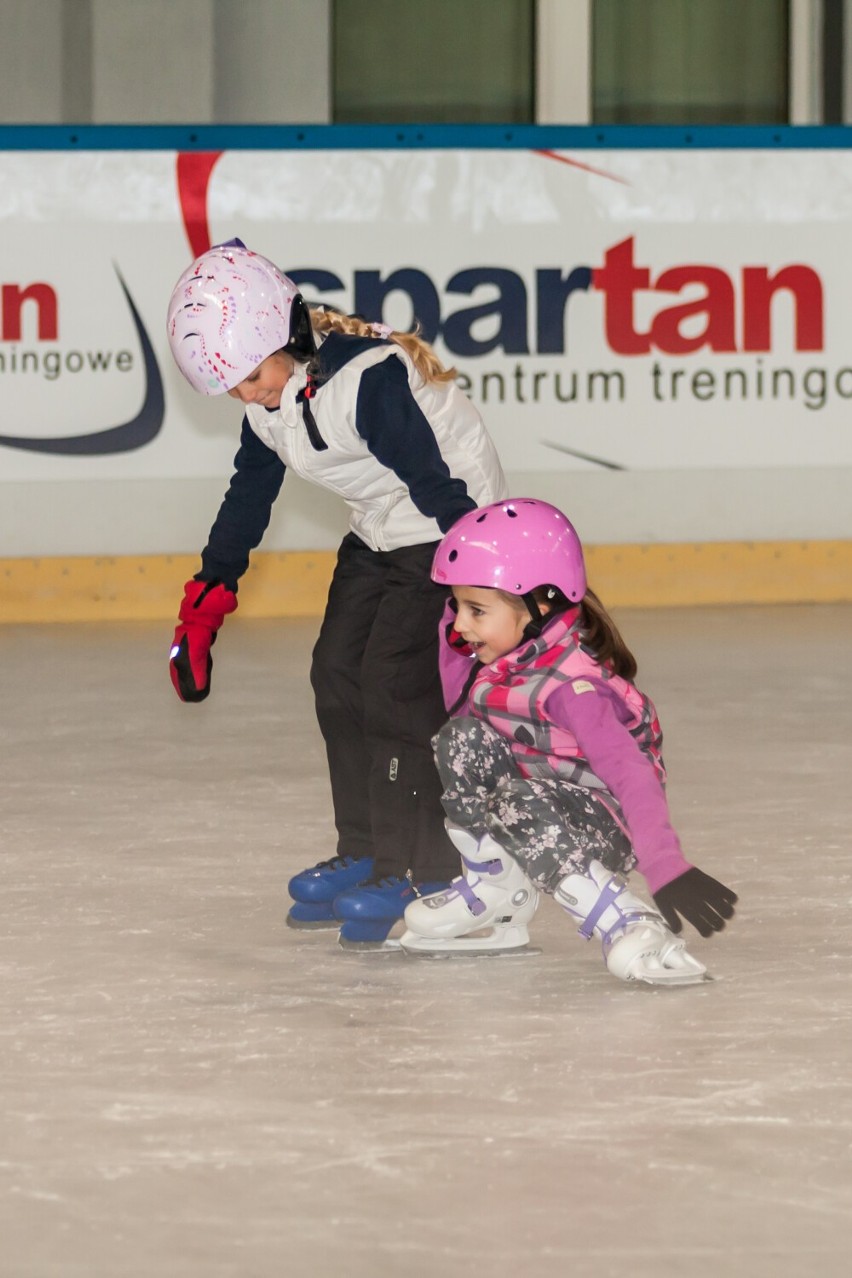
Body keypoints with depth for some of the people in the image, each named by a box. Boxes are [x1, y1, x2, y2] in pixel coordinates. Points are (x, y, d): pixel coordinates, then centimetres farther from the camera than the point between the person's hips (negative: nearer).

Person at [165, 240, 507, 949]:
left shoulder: (368, 379, -31)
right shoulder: (271, 397, -2)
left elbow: (438, 487, -29)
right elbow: (251, 491, 14)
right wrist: (209, 595, 17)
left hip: (451, 530, -9)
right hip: (379, 537, 9)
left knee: (398, 683, -14)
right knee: (338, 673, 6)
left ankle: (419, 872, -7)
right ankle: (365, 854, 18)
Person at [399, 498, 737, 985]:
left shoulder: (570, 686, -29)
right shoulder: (493, 655, -4)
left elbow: (630, 773, -36)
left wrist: (666, 866, -45)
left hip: (608, 828, -8)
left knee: (523, 805, -35)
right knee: (460, 740, -7)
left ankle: (634, 927, -35)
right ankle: (497, 886, 7)